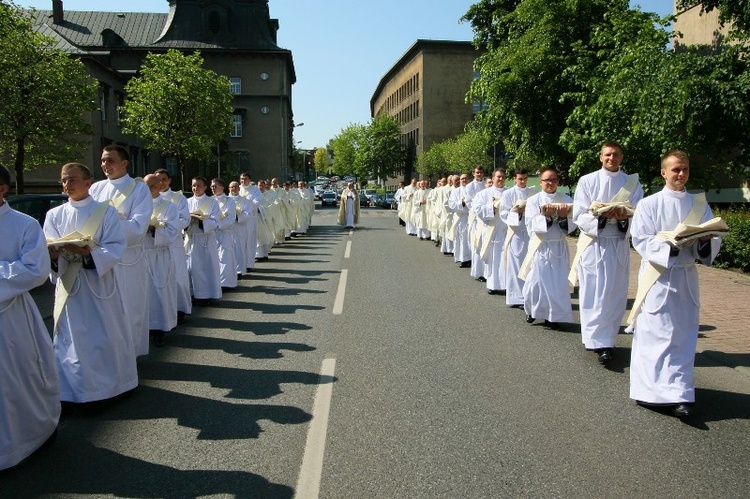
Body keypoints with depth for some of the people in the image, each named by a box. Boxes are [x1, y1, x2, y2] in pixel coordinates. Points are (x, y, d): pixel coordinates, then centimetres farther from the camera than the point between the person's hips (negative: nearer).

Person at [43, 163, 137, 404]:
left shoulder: (106, 212, 0)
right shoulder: (54, 215, 8)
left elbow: (117, 246, -8)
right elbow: (48, 249, 1)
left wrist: (90, 253, -25)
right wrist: (53, 255, -22)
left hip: (100, 283, -2)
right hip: (69, 286, 2)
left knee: (106, 336, 4)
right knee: (72, 337, 5)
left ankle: (110, 384, 19)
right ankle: (75, 389, 17)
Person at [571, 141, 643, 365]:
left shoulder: (632, 183, 8)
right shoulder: (587, 181, 4)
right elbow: (579, 216, -3)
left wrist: (625, 217, -21)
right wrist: (600, 215, -22)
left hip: (619, 246, 2)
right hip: (592, 244, -2)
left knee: (616, 294, 3)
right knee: (594, 294, -5)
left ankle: (605, 339, 15)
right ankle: (600, 342, 2)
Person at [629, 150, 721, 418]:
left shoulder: (699, 204, 9)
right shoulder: (649, 204, -3)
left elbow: (714, 242, 6)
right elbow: (641, 241, -9)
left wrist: (706, 240, -17)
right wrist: (672, 242, -23)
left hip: (686, 277, 4)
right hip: (657, 276, -4)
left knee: (684, 335, 6)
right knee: (654, 333, -4)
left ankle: (680, 395, 13)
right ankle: (649, 389, 7)